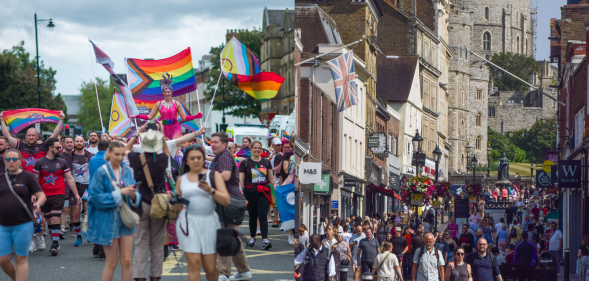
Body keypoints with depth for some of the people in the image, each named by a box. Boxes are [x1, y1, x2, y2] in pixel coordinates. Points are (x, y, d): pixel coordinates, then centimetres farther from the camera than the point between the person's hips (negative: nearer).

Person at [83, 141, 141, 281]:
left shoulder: (127, 171, 6)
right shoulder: (101, 172, -8)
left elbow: (136, 197, 11)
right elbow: (97, 198, -13)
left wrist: (133, 195, -13)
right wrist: (119, 193, -19)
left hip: (126, 219, 4)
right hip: (108, 221, -4)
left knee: (127, 261, 3)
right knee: (112, 263, 1)